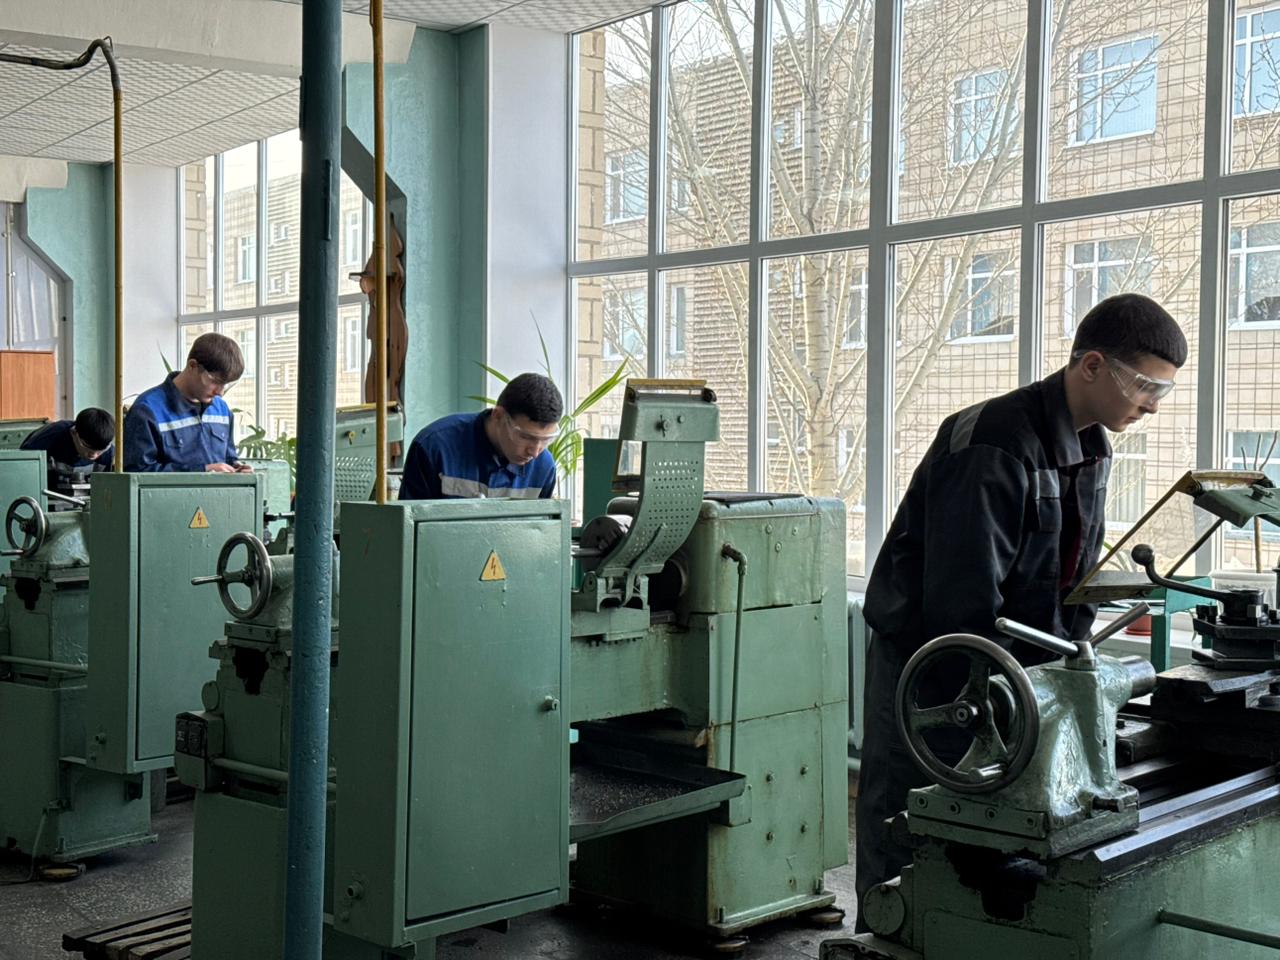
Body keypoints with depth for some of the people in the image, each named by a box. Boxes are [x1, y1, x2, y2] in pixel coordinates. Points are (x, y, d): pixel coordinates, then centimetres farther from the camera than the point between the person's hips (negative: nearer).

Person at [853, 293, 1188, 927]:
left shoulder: (1090, 449, 6)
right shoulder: (993, 446, -24)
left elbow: (1076, 576, 13)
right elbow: (962, 598, -26)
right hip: (930, 673, -8)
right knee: (906, 859, 1)